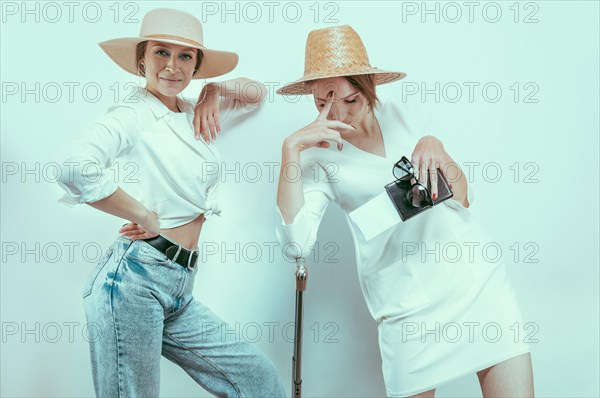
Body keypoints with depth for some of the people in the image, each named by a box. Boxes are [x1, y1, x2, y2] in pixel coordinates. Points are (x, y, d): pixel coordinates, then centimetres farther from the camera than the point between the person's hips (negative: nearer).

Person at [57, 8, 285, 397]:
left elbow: (257, 92, 29)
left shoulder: (195, 116, 14)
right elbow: (76, 169, -26)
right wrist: (147, 217, -16)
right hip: (133, 278, -7)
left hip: (179, 291, 8)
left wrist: (215, 91, 10)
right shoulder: (135, 114, -7)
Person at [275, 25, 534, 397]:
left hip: (479, 277, 3)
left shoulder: (396, 114, 7)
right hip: (410, 305, -3)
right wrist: (291, 149, -22)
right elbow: (297, 244, -19)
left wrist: (437, 148, -11)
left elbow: (463, 199, 8)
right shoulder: (320, 155, -3)